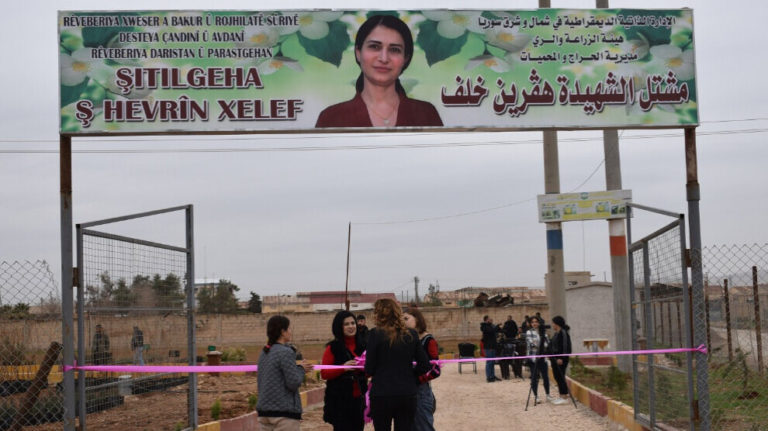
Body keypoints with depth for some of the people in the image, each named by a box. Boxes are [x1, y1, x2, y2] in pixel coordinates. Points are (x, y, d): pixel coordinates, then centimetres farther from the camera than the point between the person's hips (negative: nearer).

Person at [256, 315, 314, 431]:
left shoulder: (264, 353, 11)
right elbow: (294, 383, -16)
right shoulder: (286, 352, -13)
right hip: (284, 412, -7)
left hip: (264, 410, 7)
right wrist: (301, 369, 4)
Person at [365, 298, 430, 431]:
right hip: (408, 395, 3)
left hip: (382, 395, -3)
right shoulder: (411, 335, 3)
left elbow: (369, 369, -8)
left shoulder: (375, 334, -8)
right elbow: (424, 366, 5)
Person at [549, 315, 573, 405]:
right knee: (557, 377, 10)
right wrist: (552, 357, 23)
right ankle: (562, 396, 15)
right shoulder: (557, 333, 17)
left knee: (560, 377, -9)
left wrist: (561, 358, -23)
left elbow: (565, 346, -19)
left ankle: (564, 397, -6)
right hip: (555, 359, 10)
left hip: (561, 359, -10)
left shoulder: (563, 333, -13)